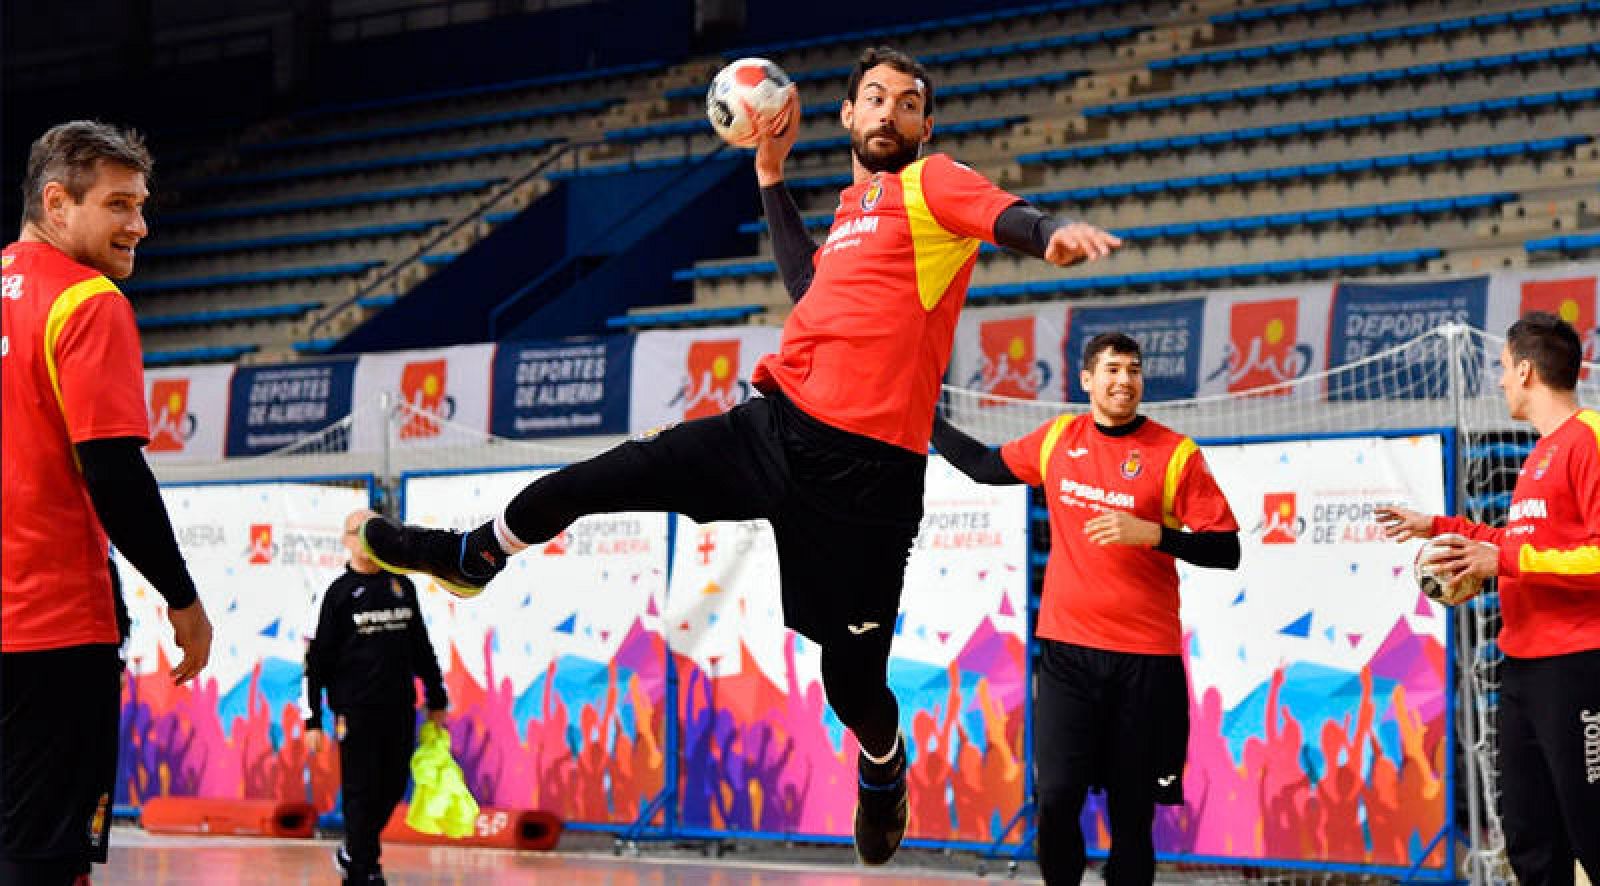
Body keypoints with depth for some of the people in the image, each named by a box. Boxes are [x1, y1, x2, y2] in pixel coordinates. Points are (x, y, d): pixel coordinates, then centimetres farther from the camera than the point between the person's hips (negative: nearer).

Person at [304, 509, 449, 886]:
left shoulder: (402, 586, 11)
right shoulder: (339, 593, -1)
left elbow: (421, 646, 18)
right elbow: (316, 660, -2)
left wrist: (436, 699, 17)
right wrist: (312, 721, -6)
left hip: (399, 707, 4)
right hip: (356, 710, -4)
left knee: (393, 786, 6)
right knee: (361, 790, -3)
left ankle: (352, 854, 26)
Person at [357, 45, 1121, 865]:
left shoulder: (933, 182, -1)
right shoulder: (852, 205, 20)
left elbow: (1009, 216, -22)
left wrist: (1055, 234, -46)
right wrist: (770, 175, 35)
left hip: (866, 463, -7)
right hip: (779, 425, 7)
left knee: (851, 673, -1)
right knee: (592, 481, 8)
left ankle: (883, 770, 32)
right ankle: (474, 556, 34)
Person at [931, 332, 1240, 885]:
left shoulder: (1176, 454, -4)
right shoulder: (1057, 440, 7)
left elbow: (1225, 551, -5)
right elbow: (984, 467, 25)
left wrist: (1152, 533, -18)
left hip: (1144, 658, -2)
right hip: (1067, 651, 2)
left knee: (1132, 812, 3)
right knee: (1056, 797, -8)